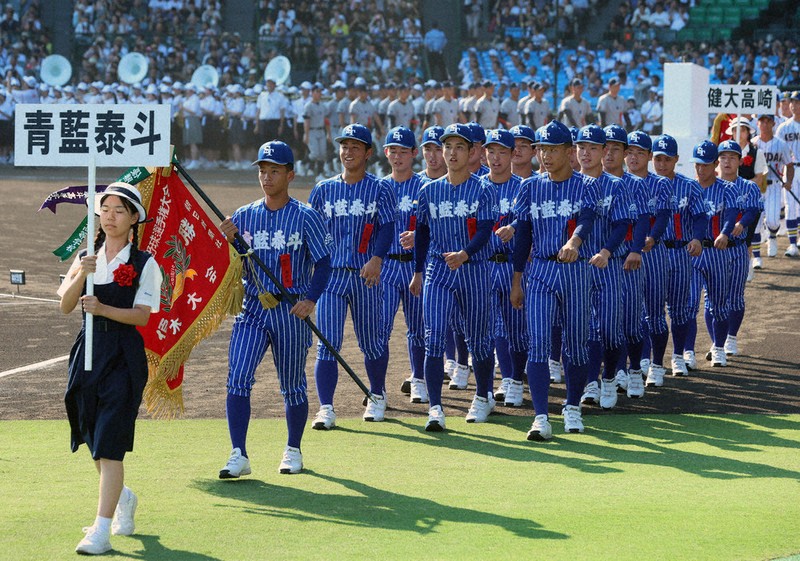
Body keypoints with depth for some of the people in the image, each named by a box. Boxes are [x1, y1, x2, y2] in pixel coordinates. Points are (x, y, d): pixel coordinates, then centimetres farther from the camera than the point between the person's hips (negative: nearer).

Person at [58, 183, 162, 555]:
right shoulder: (86, 259, 10)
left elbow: (143, 315, -11)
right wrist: (80, 276, -21)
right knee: (94, 440, 14)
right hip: (88, 351, 5)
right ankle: (122, 497, 42)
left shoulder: (145, 264, -2)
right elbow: (65, 305, -3)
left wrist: (103, 308, -25)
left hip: (124, 355, -5)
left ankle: (102, 531, -16)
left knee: (110, 444, -13)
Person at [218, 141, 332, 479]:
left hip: (290, 312, -2)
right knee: (237, 379, -12)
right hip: (252, 309, 2)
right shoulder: (244, 216, 7)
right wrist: (228, 241, -11)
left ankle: (293, 451, 26)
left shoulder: (305, 217, -3)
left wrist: (311, 298, -17)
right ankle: (238, 455, -13)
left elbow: (323, 262, -3)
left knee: (293, 385, 8)